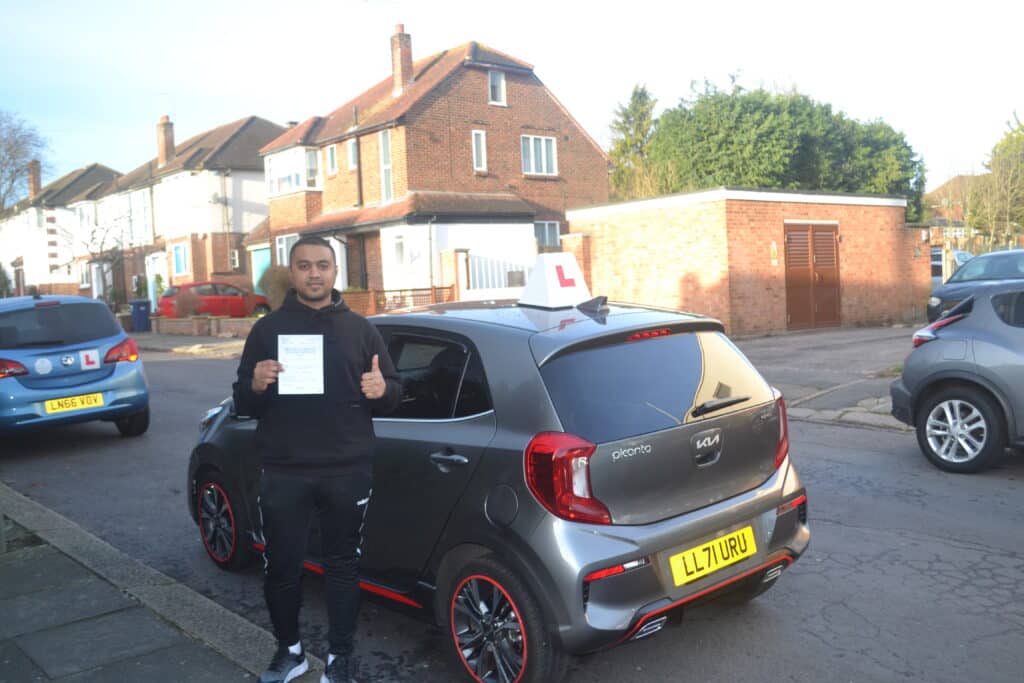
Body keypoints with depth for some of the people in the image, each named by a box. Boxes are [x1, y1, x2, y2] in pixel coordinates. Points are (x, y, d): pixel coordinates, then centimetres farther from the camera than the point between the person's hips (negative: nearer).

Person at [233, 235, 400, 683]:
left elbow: (392, 397, 7)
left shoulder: (360, 329, 6)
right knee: (280, 566, 8)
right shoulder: (268, 329, 6)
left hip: (347, 472, 0)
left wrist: (382, 390, -16)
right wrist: (255, 385, -17)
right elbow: (242, 404, 6)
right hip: (283, 473, 0)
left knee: (343, 565, 9)